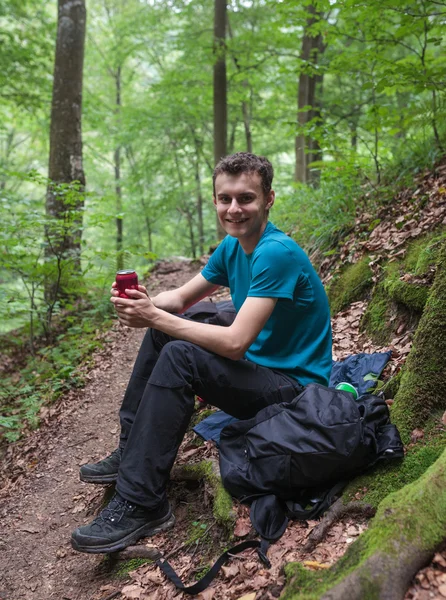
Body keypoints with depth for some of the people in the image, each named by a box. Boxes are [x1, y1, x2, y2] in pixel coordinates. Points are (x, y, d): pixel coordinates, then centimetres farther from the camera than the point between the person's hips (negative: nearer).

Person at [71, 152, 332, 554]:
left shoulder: (278, 253, -24)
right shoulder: (232, 247, 4)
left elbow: (235, 343, -29)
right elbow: (180, 298, 10)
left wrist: (154, 317, -23)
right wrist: (145, 304, -14)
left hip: (294, 386, -9)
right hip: (258, 365, 9)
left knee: (179, 357, -27)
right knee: (164, 329, 8)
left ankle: (140, 504, -19)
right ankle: (132, 452, 13)